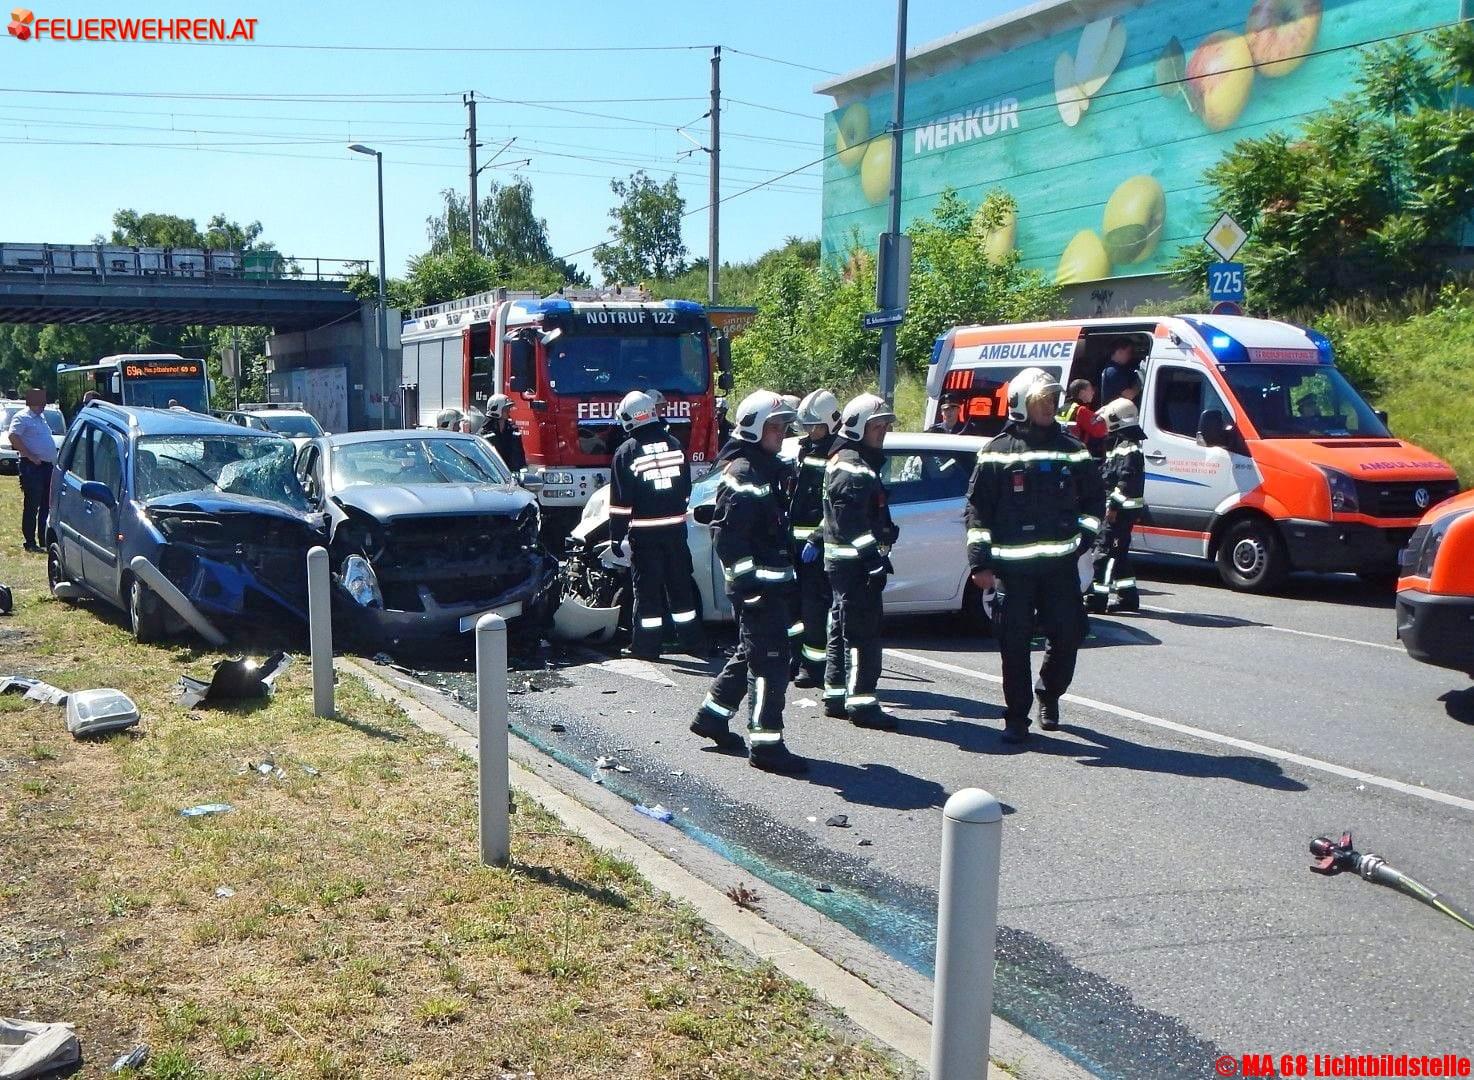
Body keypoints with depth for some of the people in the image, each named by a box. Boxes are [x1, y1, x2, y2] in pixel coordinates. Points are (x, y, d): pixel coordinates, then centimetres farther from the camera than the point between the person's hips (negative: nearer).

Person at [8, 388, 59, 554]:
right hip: (32, 467, -9)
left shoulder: (40, 417, 20)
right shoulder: (22, 417, -7)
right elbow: (13, 436, -21)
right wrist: (31, 456, -23)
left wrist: (53, 460, 17)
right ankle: (30, 543, 0)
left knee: (46, 506, 13)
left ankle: (44, 541, 21)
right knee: (32, 506, -5)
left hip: (47, 466, 9)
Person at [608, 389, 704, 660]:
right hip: (675, 528, 4)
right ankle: (692, 642, 18)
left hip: (643, 532, -4)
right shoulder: (675, 445, 6)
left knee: (647, 588, 2)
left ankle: (646, 646, 8)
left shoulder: (626, 452, -8)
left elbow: (620, 502, -9)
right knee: (680, 586, 12)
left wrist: (617, 538, -5)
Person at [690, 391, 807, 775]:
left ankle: (711, 715, 33)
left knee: (751, 653, 20)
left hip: (772, 581, 11)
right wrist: (749, 580, -24)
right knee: (769, 661, -8)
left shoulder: (768, 469, 17)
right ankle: (766, 744, -2)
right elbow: (728, 535, -22)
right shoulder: (742, 474, -15)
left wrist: (784, 576, 23)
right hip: (756, 585, -11)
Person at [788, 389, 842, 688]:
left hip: (819, 542, -8)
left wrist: (817, 539, -20)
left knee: (815, 602, -7)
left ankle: (815, 665, 0)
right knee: (793, 599, 12)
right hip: (796, 538, 8)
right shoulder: (805, 449, 17)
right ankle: (797, 658, 22)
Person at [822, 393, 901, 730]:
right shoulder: (851, 467, -15)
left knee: (844, 626, 16)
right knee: (863, 631, -9)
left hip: (845, 561, 11)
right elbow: (852, 522, -24)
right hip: (855, 562, -11)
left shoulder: (862, 463, 21)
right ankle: (861, 702, -6)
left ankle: (836, 695, 24)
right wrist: (873, 554, -27)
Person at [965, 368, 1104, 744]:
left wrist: (1083, 537, 5)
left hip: (1060, 564, 3)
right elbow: (977, 509, 0)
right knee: (1015, 644, 0)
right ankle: (1016, 717, 12)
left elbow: (1094, 501, 20)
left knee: (1068, 634, 3)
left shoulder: (1073, 451, 11)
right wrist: (980, 561, -6)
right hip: (1012, 567, -3)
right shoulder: (997, 452, 1)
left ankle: (1049, 695, 30)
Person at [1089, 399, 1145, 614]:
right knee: (1118, 552, 15)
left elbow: (1126, 480, -24)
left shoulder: (1128, 448, -15)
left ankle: (1097, 597, -12)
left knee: (1104, 551, -11)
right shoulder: (1122, 445, 19)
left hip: (1120, 509, -11)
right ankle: (1127, 596, 21)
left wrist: (1113, 504, -26)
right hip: (1122, 509, 11)